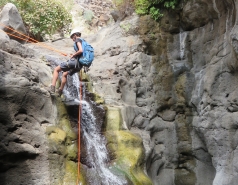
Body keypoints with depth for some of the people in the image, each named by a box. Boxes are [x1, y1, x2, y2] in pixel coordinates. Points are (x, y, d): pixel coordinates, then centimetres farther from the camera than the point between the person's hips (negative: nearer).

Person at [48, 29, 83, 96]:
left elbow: (81, 50, -21)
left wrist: (73, 55, -7)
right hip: (80, 65, 9)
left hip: (75, 61, -9)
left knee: (56, 69, 3)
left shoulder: (78, 40, -4)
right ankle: (60, 91, 36)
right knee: (64, 74, 30)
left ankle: (52, 88, -9)